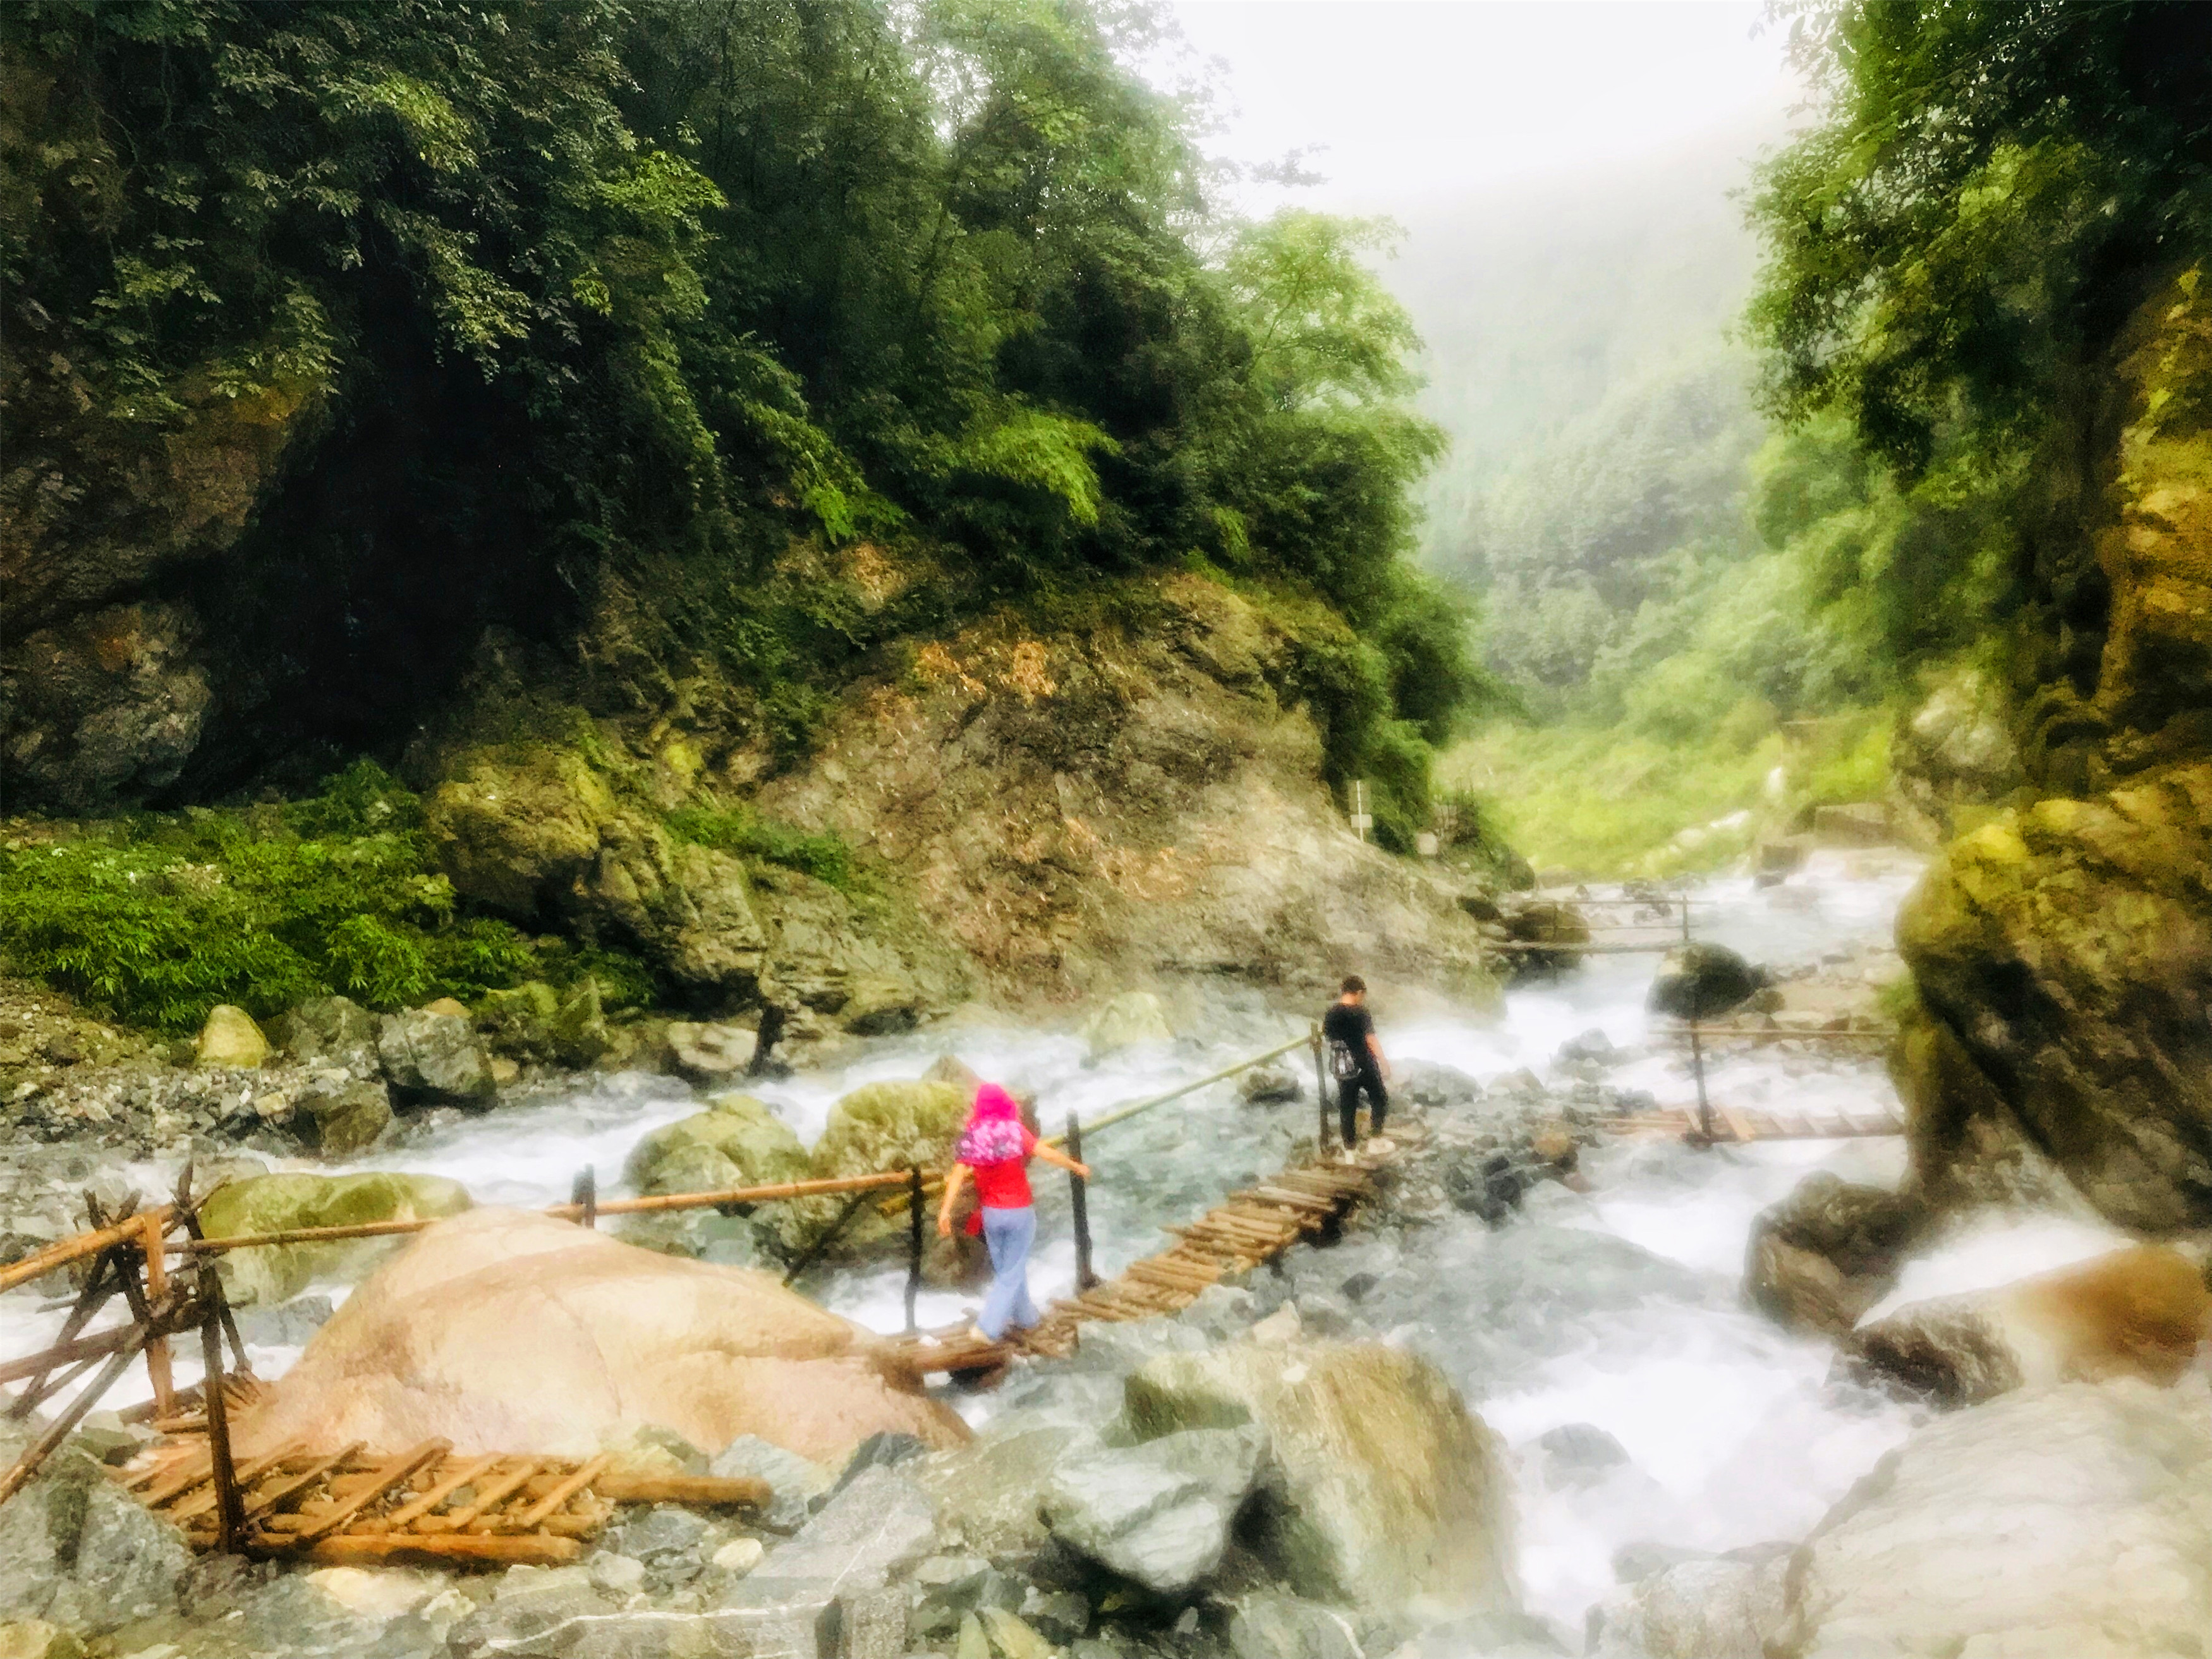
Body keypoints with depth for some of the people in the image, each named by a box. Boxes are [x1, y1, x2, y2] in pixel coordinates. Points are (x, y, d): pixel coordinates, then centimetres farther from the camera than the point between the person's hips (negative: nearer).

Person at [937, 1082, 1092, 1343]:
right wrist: (1076, 1167, -1)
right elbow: (1047, 1153, -14)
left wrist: (945, 1210, -14)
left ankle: (1026, 1316, 34)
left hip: (991, 1213, 3)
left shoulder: (971, 1136, -6)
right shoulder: (1015, 1130, -13)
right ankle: (987, 1326, -3)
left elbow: (958, 1175, -13)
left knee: (1004, 1268, 21)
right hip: (1020, 1212, -3)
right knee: (1012, 1272, 6)